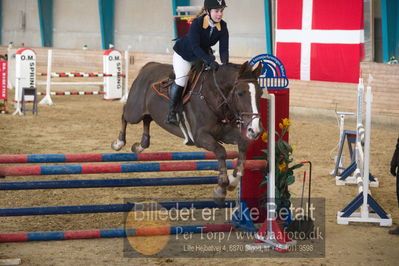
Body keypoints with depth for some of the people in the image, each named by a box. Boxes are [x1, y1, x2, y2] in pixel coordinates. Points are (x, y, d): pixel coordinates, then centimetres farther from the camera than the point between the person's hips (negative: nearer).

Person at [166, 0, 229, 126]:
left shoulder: (223, 26, -17)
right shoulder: (197, 23, -32)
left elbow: (224, 48, -19)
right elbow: (195, 47, -38)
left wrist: (225, 64, -37)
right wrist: (210, 61, -49)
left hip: (203, 55, 6)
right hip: (183, 54, -6)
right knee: (182, 78, -26)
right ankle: (171, 113, -19)